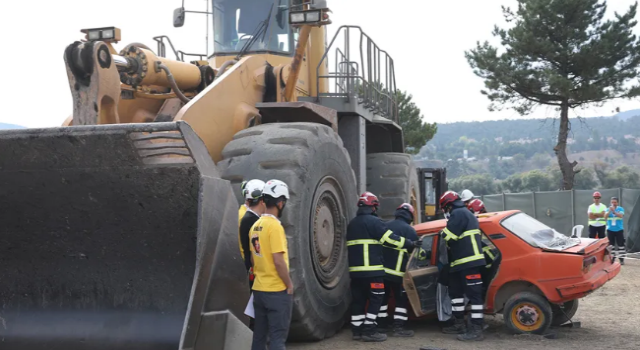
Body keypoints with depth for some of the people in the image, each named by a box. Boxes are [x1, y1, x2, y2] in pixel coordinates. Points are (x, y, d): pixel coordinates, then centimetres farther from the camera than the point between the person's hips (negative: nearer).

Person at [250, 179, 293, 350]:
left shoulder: (256, 225, 9)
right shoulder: (275, 226, -16)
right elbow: (278, 261, -19)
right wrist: (289, 285, -9)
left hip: (258, 289, 8)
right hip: (277, 290, -8)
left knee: (259, 336, 13)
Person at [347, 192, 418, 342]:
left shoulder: (351, 224, 18)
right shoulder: (374, 221, -8)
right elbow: (390, 239, -11)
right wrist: (410, 243, -2)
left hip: (355, 269, 8)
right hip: (371, 269, -8)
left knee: (358, 299, 11)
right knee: (375, 299, -2)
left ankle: (357, 330, 12)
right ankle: (369, 331, -5)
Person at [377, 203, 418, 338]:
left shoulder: (385, 226, 12)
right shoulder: (409, 230, -5)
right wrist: (426, 254, 19)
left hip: (382, 268, 5)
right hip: (397, 271, -5)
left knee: (383, 297, 15)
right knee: (402, 299, 3)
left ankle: (381, 325, 19)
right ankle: (398, 327, -3)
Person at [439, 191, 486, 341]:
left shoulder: (458, 214, -10)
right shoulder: (466, 213, 24)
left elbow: (449, 236, -15)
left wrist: (442, 233, 5)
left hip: (469, 262, -11)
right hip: (463, 262, 11)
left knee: (474, 294, -12)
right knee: (455, 291, 17)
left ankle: (476, 330, -14)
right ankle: (460, 324, 23)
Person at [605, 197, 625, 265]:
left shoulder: (621, 209, -1)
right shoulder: (608, 209, 4)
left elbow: (621, 215, -17)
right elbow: (605, 216, -9)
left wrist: (614, 211, -28)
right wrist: (609, 211, -24)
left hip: (619, 230, -2)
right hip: (610, 230, 2)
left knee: (621, 245, -3)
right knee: (611, 245, 6)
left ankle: (622, 260, 1)